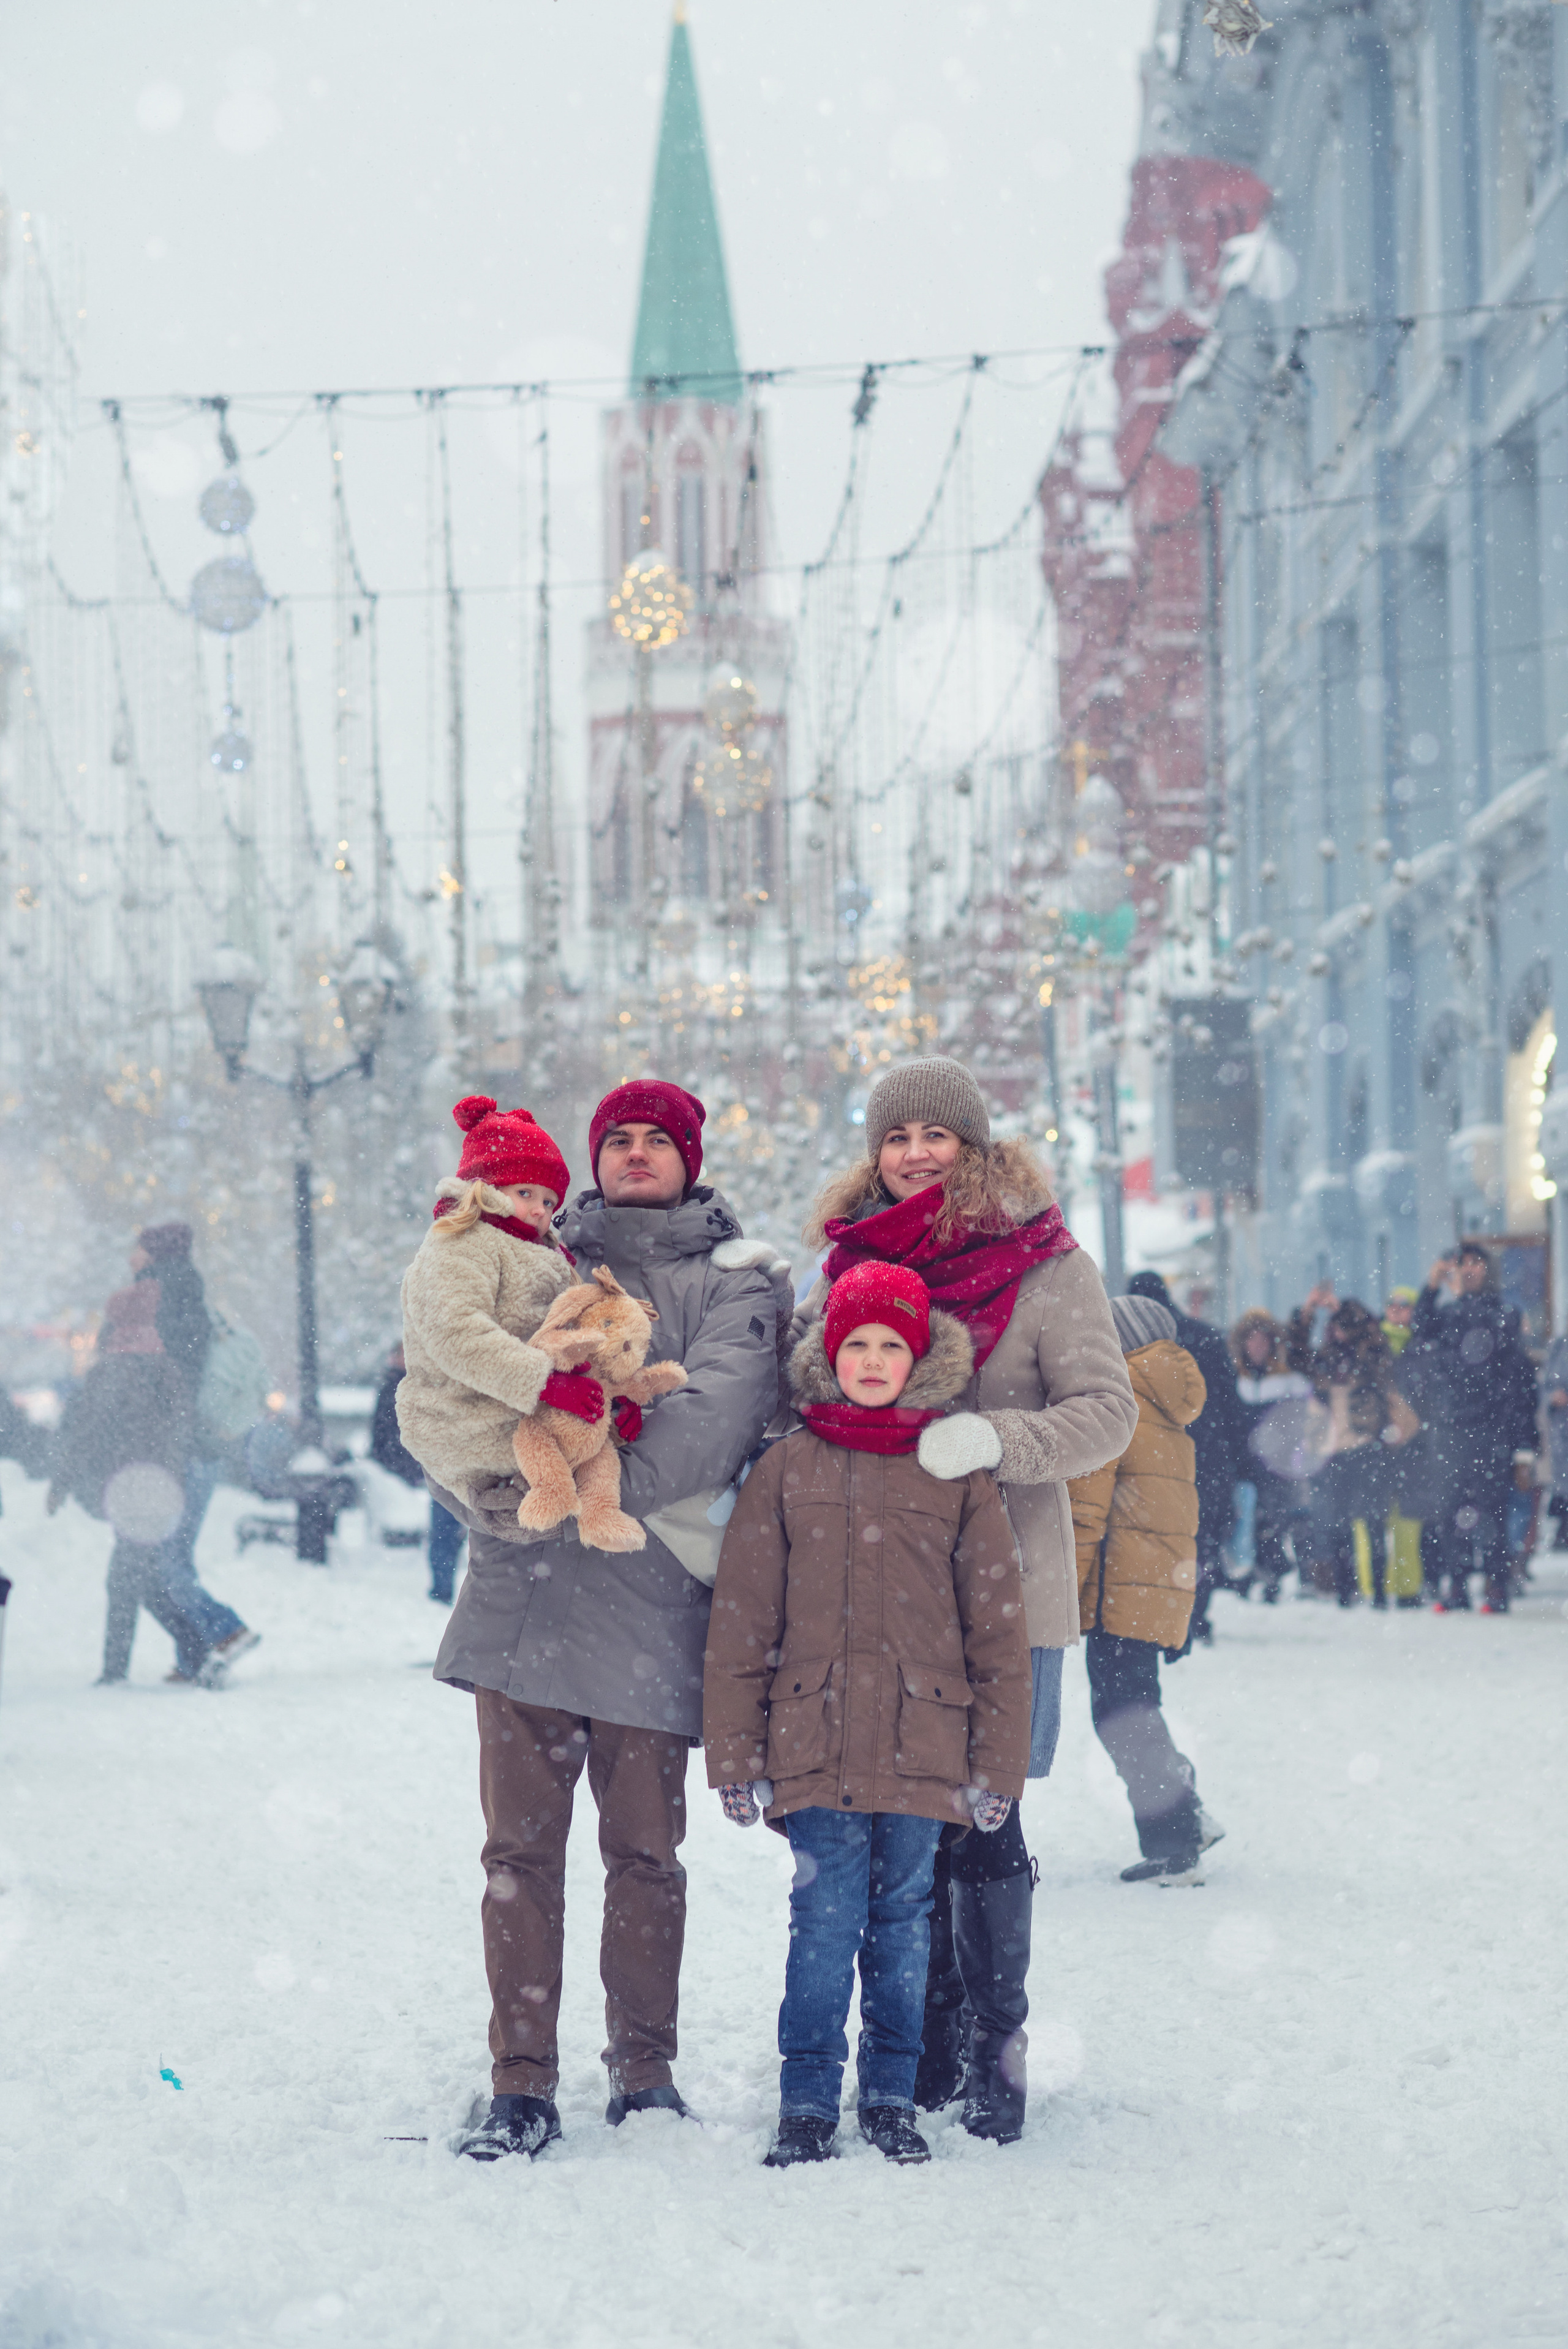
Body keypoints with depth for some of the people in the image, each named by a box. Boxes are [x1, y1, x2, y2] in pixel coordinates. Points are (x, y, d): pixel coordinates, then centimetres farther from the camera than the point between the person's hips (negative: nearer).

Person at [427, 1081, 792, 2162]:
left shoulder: (734, 1281, 6)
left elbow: (711, 1423, -10)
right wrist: (487, 1496, -10)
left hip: (649, 1603, -2)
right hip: (522, 1594, 2)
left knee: (645, 1851, 3)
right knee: (521, 1846, 0)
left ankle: (645, 2068, 16)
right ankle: (522, 2085, 4)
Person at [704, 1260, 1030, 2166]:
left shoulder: (959, 1476, 5)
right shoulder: (787, 1470, 5)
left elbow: (998, 1629, 6)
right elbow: (741, 1624, 7)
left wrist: (998, 1763, 3)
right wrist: (734, 1752, 3)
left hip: (923, 1742, 1)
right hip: (816, 1740, -1)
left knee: (905, 1913, 7)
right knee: (826, 1913, -4)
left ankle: (892, 2094, 18)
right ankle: (809, 2101, 4)